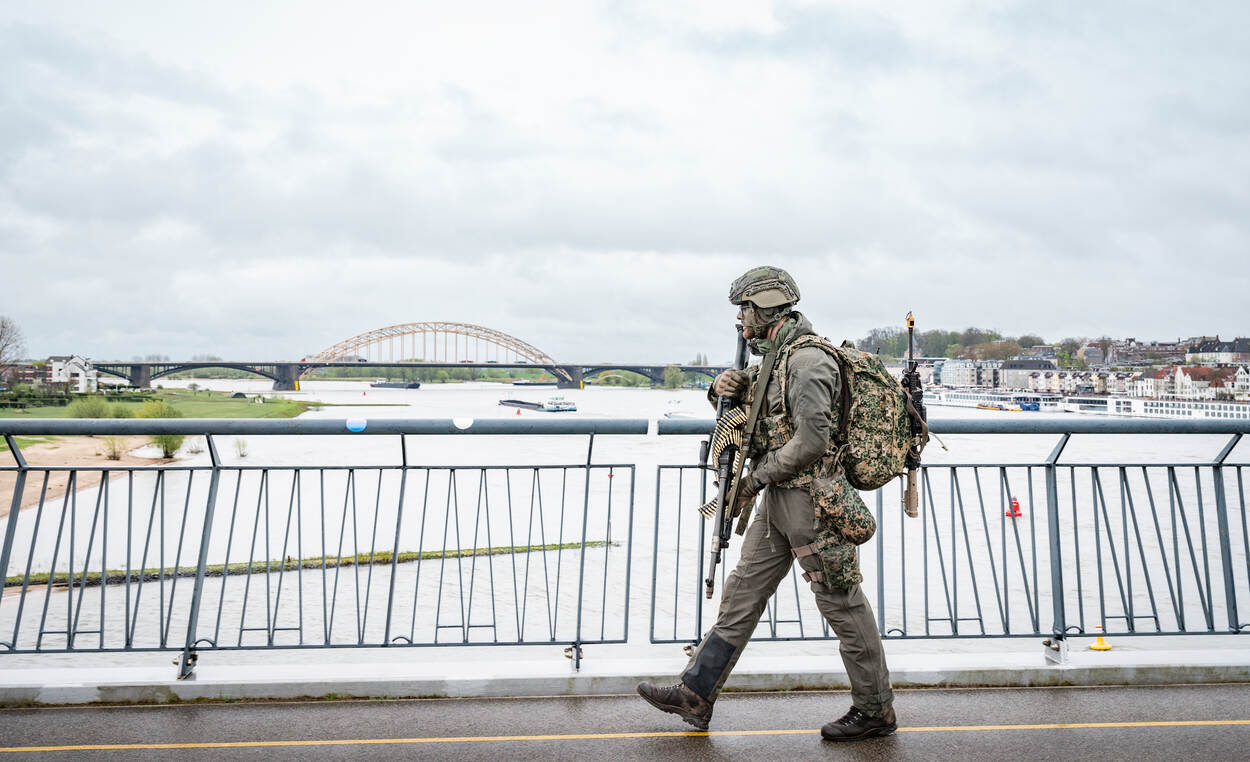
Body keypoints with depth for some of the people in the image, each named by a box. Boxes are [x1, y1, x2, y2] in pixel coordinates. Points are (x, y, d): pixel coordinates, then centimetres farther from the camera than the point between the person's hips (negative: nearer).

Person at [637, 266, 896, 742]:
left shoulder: (807, 361, -17)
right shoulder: (776, 359, 14)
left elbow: (812, 441, -24)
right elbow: (741, 398, 26)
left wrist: (757, 476, -14)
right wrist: (725, 388, 2)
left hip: (810, 501, -10)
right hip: (778, 502, 10)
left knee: (842, 604, 3)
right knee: (742, 593, 11)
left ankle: (875, 711, 21)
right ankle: (696, 695, 20)